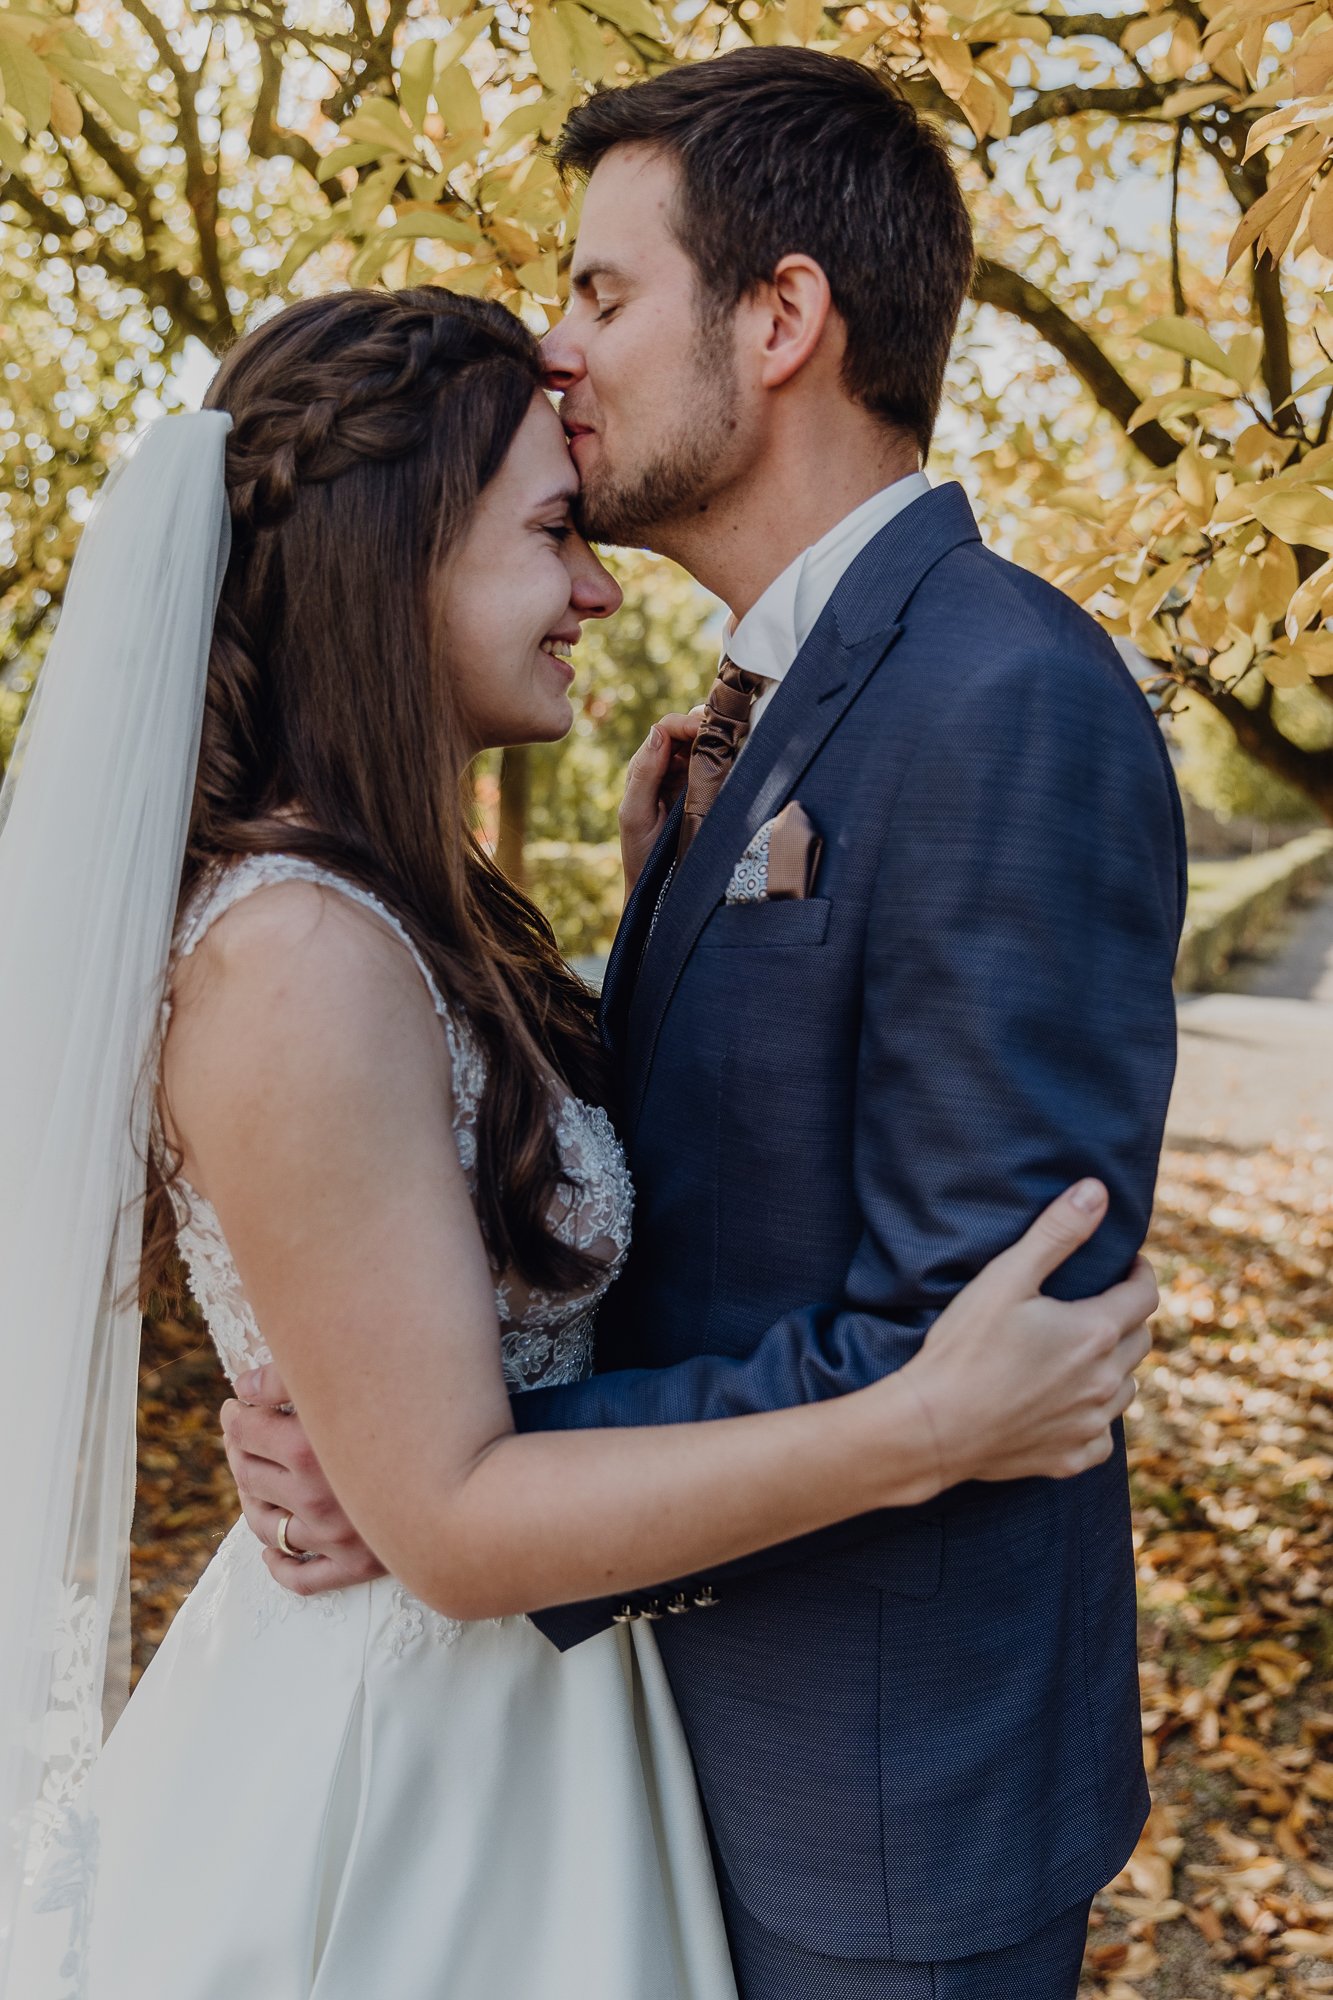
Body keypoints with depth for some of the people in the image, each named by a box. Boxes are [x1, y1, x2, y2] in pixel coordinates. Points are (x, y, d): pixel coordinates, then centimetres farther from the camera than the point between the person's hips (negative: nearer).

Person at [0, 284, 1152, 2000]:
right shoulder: (296, 956, -29)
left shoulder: (409, 904, 1)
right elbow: (446, 1518, -27)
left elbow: (550, 1182, 10)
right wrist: (922, 1428, -29)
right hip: (399, 1753, -9)